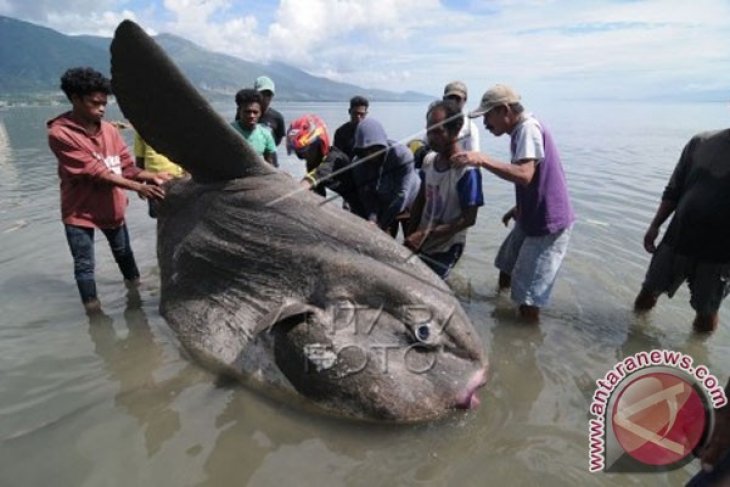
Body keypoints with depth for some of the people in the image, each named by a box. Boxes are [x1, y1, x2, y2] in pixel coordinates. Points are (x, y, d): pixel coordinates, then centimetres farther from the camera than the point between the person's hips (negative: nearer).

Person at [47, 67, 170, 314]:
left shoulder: (109, 130, -2)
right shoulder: (60, 134, -19)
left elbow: (127, 166, -3)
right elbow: (95, 172, -25)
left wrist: (152, 176, -22)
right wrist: (138, 187, -33)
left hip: (112, 207, 5)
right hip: (80, 211, -5)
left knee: (123, 252, 21)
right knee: (84, 266, 4)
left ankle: (135, 289, 41)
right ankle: (94, 310, 16)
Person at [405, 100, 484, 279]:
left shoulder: (467, 170, -22)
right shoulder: (429, 160, -2)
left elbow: (468, 219, -21)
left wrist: (425, 235, -24)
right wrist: (410, 236, -1)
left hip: (444, 249, -6)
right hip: (420, 244, 6)